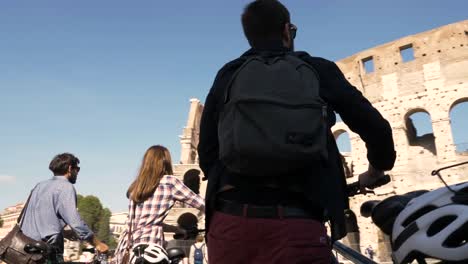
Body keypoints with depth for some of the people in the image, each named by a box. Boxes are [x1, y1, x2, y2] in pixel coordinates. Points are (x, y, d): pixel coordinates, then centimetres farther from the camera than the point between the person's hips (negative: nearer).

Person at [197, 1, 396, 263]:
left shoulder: (228, 75, 14)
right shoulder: (318, 69, 11)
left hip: (230, 220, 3)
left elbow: (207, 153, 13)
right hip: (297, 226, -2)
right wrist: (376, 171, 33)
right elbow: (376, 128, 13)